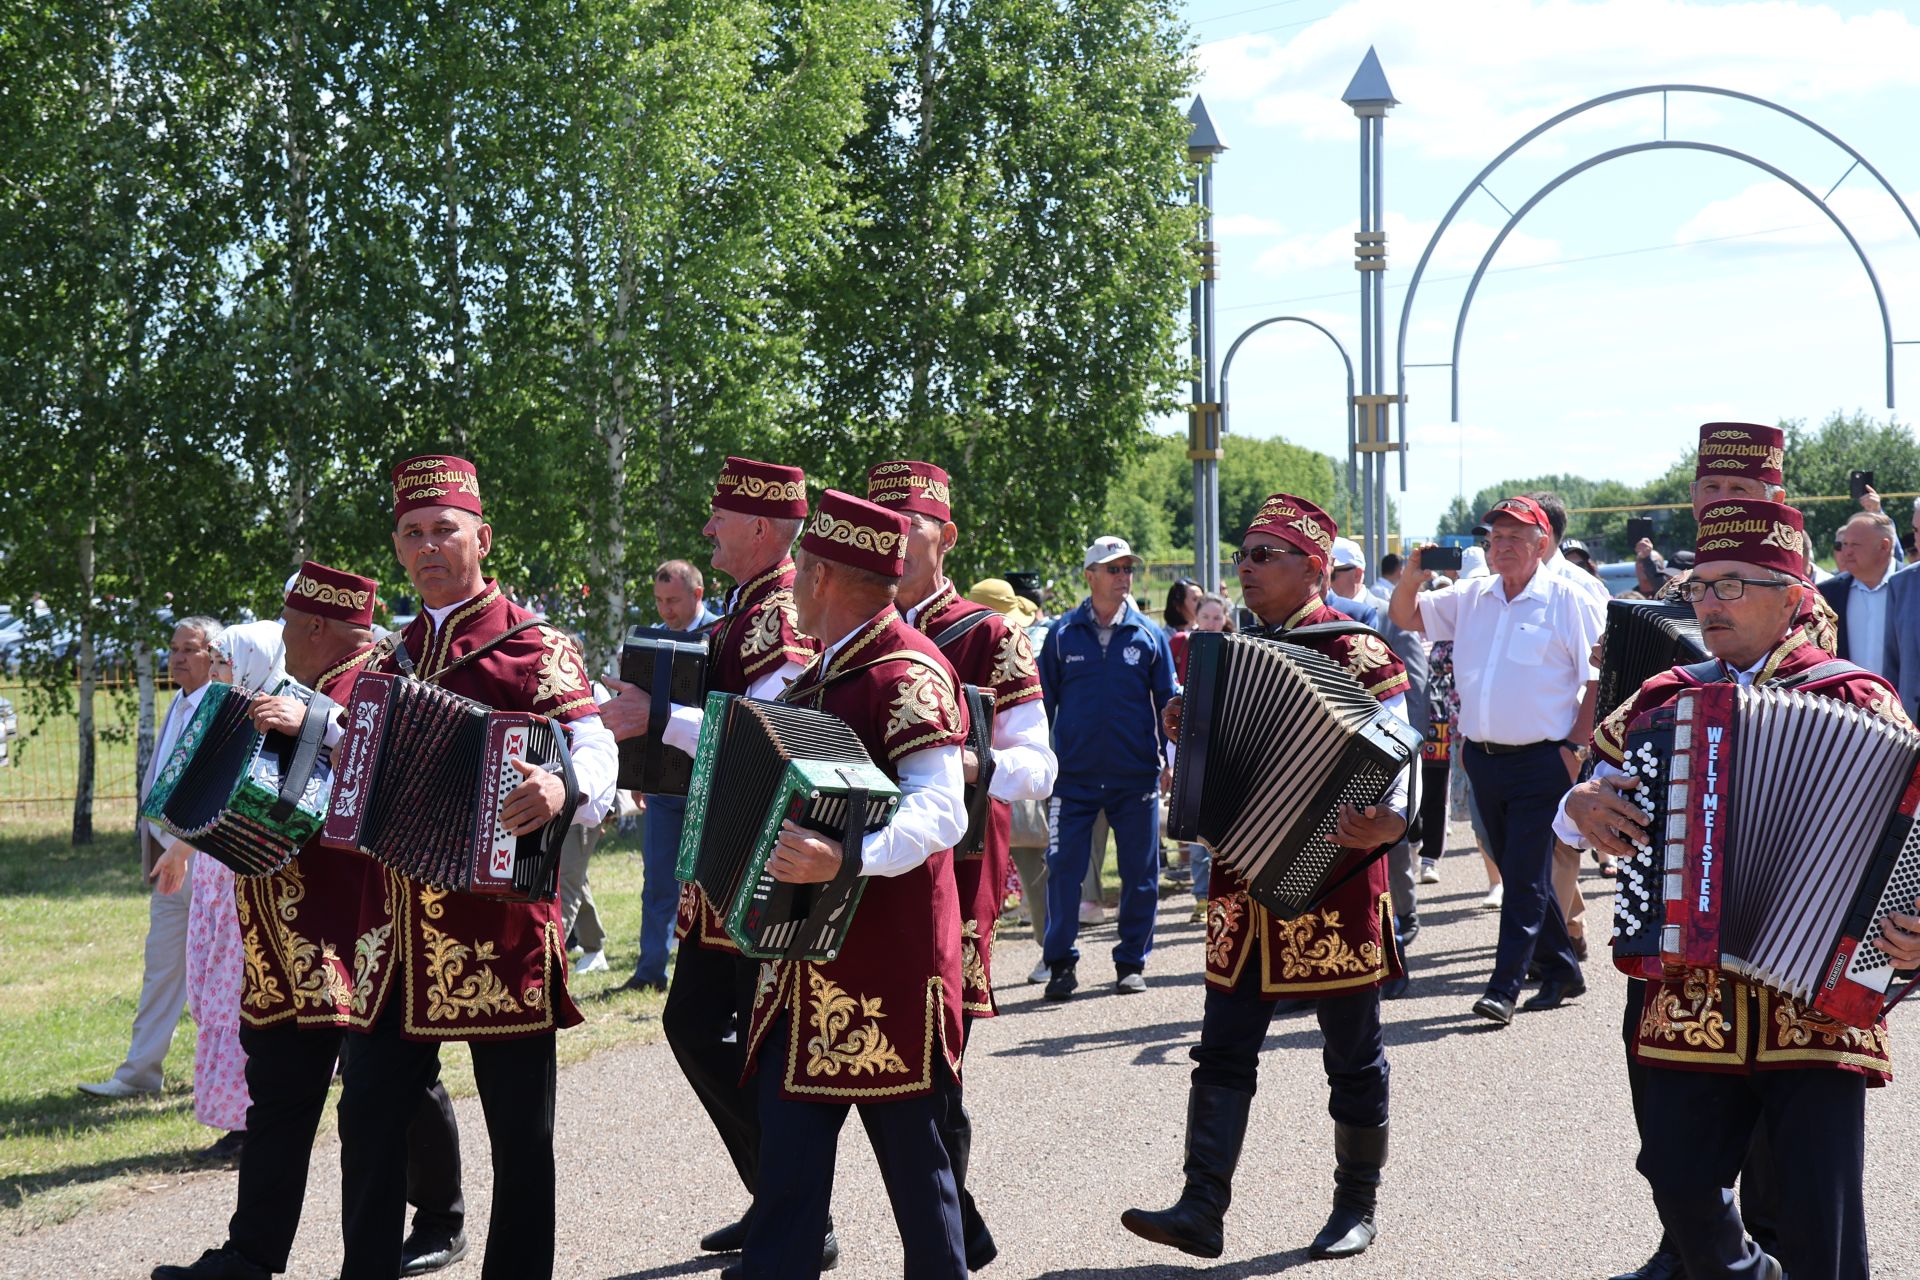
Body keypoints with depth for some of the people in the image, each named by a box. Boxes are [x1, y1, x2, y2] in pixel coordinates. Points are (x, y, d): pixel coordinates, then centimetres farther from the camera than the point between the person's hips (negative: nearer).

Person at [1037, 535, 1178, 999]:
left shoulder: (1148, 635, 4)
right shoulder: (1063, 635, 4)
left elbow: (1168, 701, 9)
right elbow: (1044, 701, 9)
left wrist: (1171, 758, 1)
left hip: (1136, 777, 1)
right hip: (1074, 775, -1)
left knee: (1140, 874, 5)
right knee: (1063, 869, -5)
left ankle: (1131, 962, 18)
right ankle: (1061, 962, 5)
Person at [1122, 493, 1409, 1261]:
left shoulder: (1357, 657, -10)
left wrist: (1386, 824, -34)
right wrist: (1184, 731, 6)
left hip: (1330, 892, -6)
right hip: (1245, 888, 6)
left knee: (1352, 1055, 7)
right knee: (1223, 1052, 1)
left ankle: (1357, 1207, 19)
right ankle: (1202, 1211, 1)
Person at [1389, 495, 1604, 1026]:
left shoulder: (1569, 600, -6)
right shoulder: (1471, 598, 10)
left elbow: (1601, 678, -7)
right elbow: (1405, 617, 16)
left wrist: (1575, 746, -13)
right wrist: (1413, 576, -5)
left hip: (1541, 762, -6)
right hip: (1483, 758, 7)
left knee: (1525, 876, -6)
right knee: (1518, 874, 13)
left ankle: (1504, 987, -6)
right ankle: (1561, 971, 25)